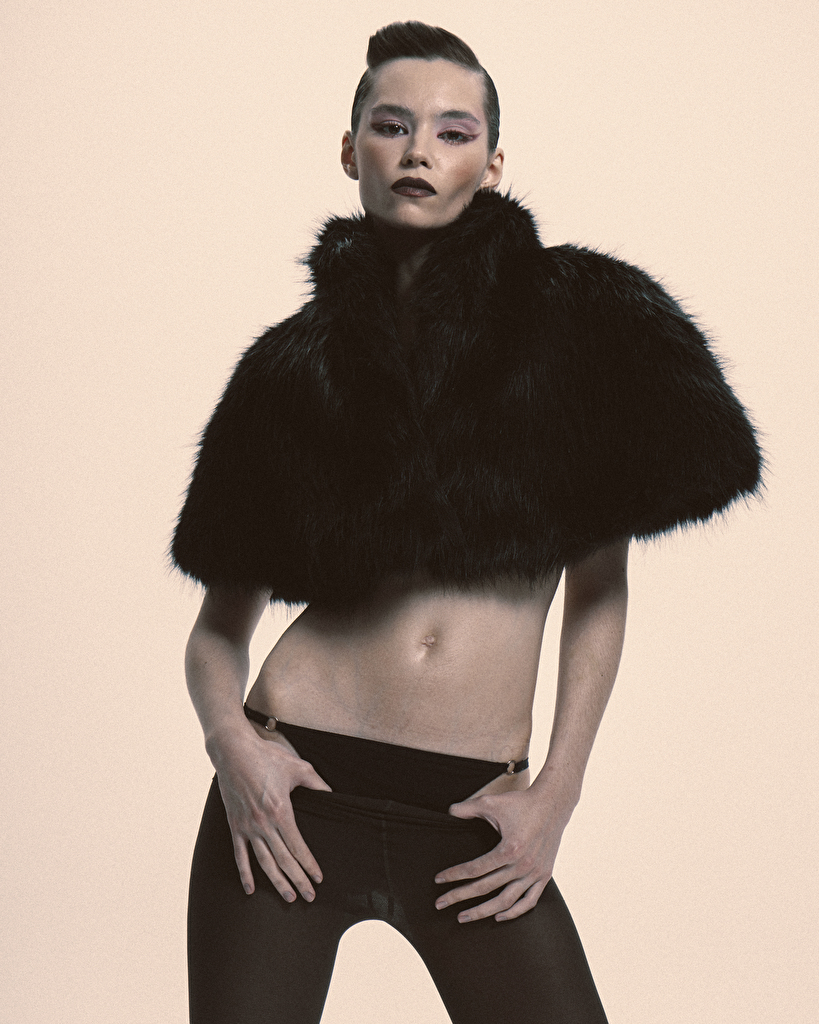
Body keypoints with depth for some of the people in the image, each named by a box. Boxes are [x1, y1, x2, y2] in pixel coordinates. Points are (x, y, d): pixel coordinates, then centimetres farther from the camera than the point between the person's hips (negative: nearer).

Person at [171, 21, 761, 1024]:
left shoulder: (574, 318, 3)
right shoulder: (294, 366, 7)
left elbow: (600, 583, 4)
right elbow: (220, 619, 9)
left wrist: (556, 794, -2)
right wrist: (230, 738, -10)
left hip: (473, 819, 0)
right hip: (296, 793, 1)